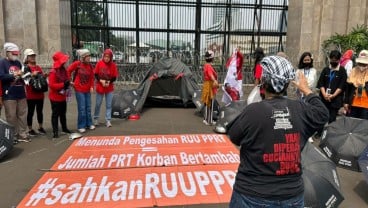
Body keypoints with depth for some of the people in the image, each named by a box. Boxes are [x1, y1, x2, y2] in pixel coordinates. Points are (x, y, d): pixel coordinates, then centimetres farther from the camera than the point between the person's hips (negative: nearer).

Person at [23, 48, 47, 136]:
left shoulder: (38, 67, 14)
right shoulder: (26, 68, -6)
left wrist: (44, 75, 0)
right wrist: (32, 75, -27)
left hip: (40, 93, 6)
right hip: (31, 94, -6)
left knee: (40, 111, 13)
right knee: (31, 112, 2)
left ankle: (40, 127, 25)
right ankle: (30, 129, 13)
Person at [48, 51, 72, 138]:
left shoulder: (64, 69, 6)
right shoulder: (53, 72, -20)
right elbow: (51, 85, -26)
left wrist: (67, 83, -3)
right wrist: (63, 84, -28)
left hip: (63, 96, 8)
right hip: (55, 97, -8)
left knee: (63, 113, 19)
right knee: (55, 114, -1)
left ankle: (64, 128, 32)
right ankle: (55, 132, 5)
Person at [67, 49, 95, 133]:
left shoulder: (90, 65, 2)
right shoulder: (77, 64, -8)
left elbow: (92, 77, 5)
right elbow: (68, 71, 0)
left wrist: (92, 86, -3)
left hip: (87, 89, 4)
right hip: (79, 89, -4)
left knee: (88, 107, 10)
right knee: (82, 108, -4)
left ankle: (89, 124, 22)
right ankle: (81, 126, 7)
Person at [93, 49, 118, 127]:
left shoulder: (113, 65, -3)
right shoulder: (99, 63, -5)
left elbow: (114, 77, -1)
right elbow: (96, 74, -1)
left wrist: (109, 82, -17)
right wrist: (101, 80, -16)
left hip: (109, 88, 0)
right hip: (100, 87, 0)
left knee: (109, 105, 3)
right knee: (98, 104, 9)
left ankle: (108, 120, 11)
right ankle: (96, 118, 25)